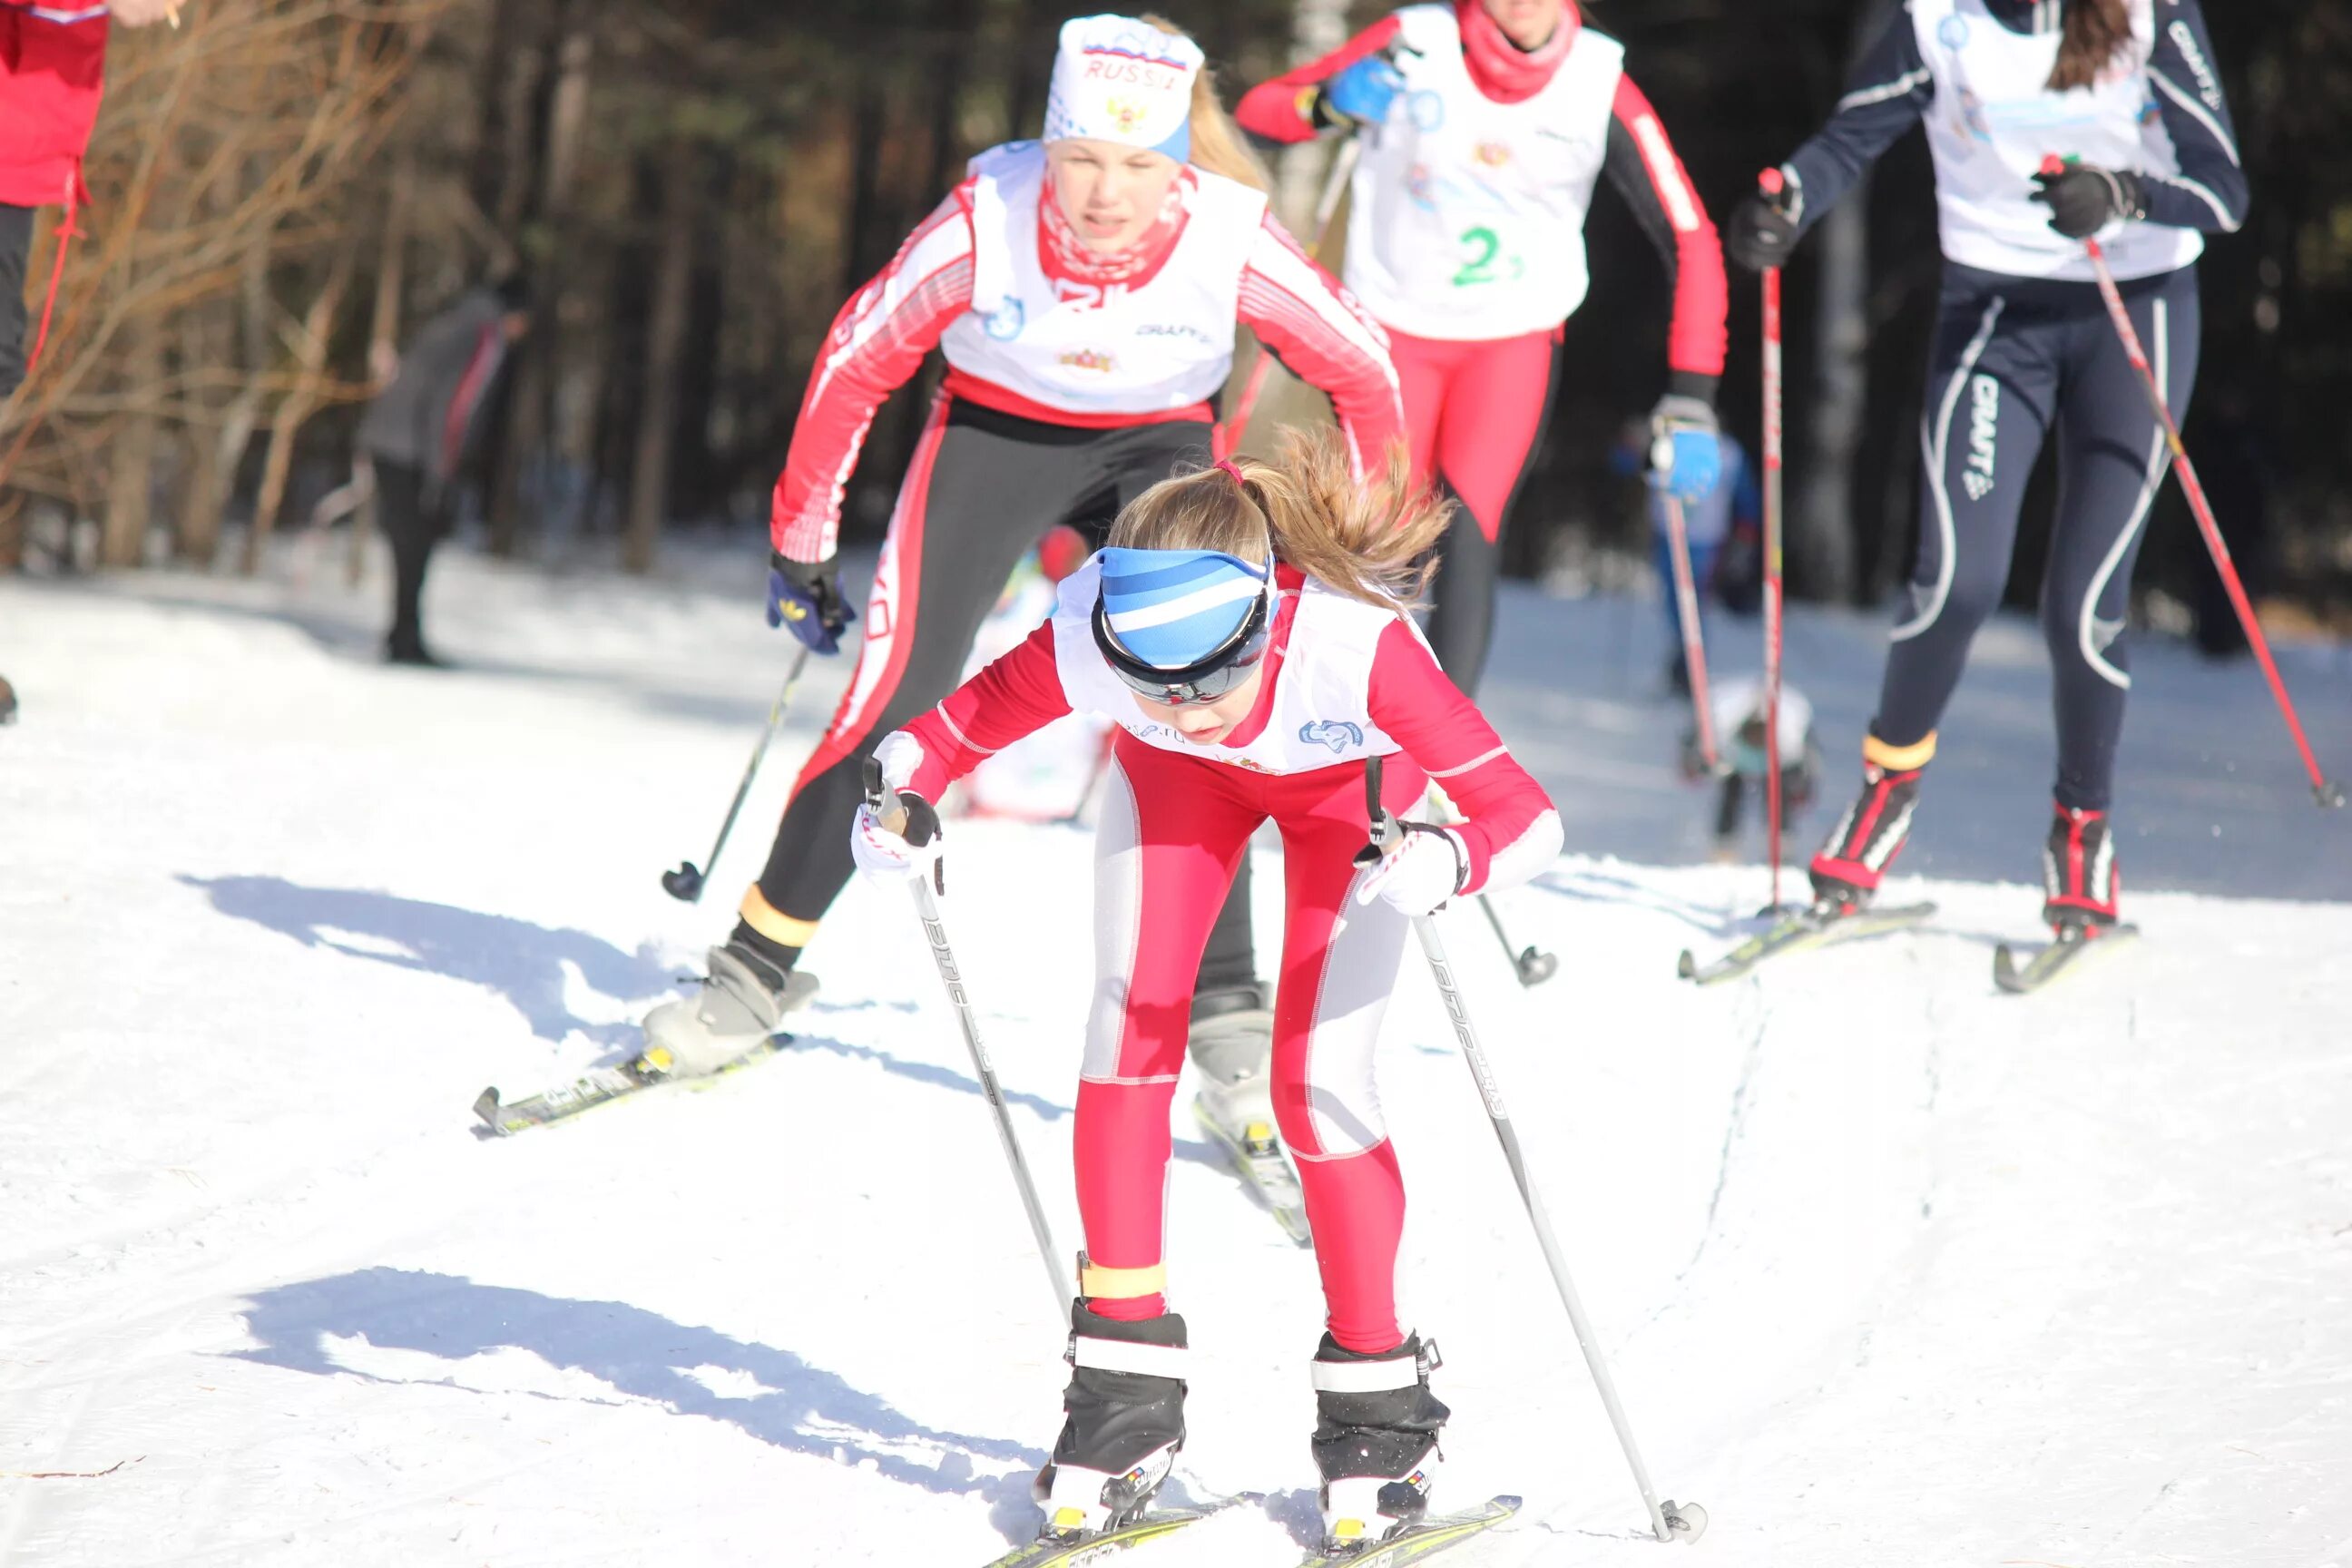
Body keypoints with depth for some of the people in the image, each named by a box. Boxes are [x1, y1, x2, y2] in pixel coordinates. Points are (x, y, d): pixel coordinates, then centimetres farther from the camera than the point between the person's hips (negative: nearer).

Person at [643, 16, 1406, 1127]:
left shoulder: (1232, 242, -29)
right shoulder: (987, 221, -30)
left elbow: (1363, 375, -11)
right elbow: (856, 362, -14)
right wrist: (801, 544, -5)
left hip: (1158, 449, 0)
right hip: (995, 430, 0)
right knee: (898, 702, -10)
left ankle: (1228, 1011, -2)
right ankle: (757, 970, 4)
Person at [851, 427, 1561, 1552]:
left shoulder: (1357, 644, -45)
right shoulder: (1087, 639, -37)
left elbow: (1526, 818, -41)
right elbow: (988, 707, -13)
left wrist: (1445, 859, -60)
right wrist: (911, 787, -30)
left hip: (1349, 782, -2)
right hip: (1182, 783, 3)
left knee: (1317, 1086, -11)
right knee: (1130, 1021, -12)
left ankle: (1376, 1396, 8)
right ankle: (1125, 1387, 1)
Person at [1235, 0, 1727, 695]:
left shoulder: (1601, 87, -11)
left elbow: (1689, 240, -8)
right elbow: (1257, 114, -9)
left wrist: (1690, 400, -15)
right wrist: (1332, 105, -32)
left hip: (1516, 343, 0)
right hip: (1395, 329, 0)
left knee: (1466, 538, -17)